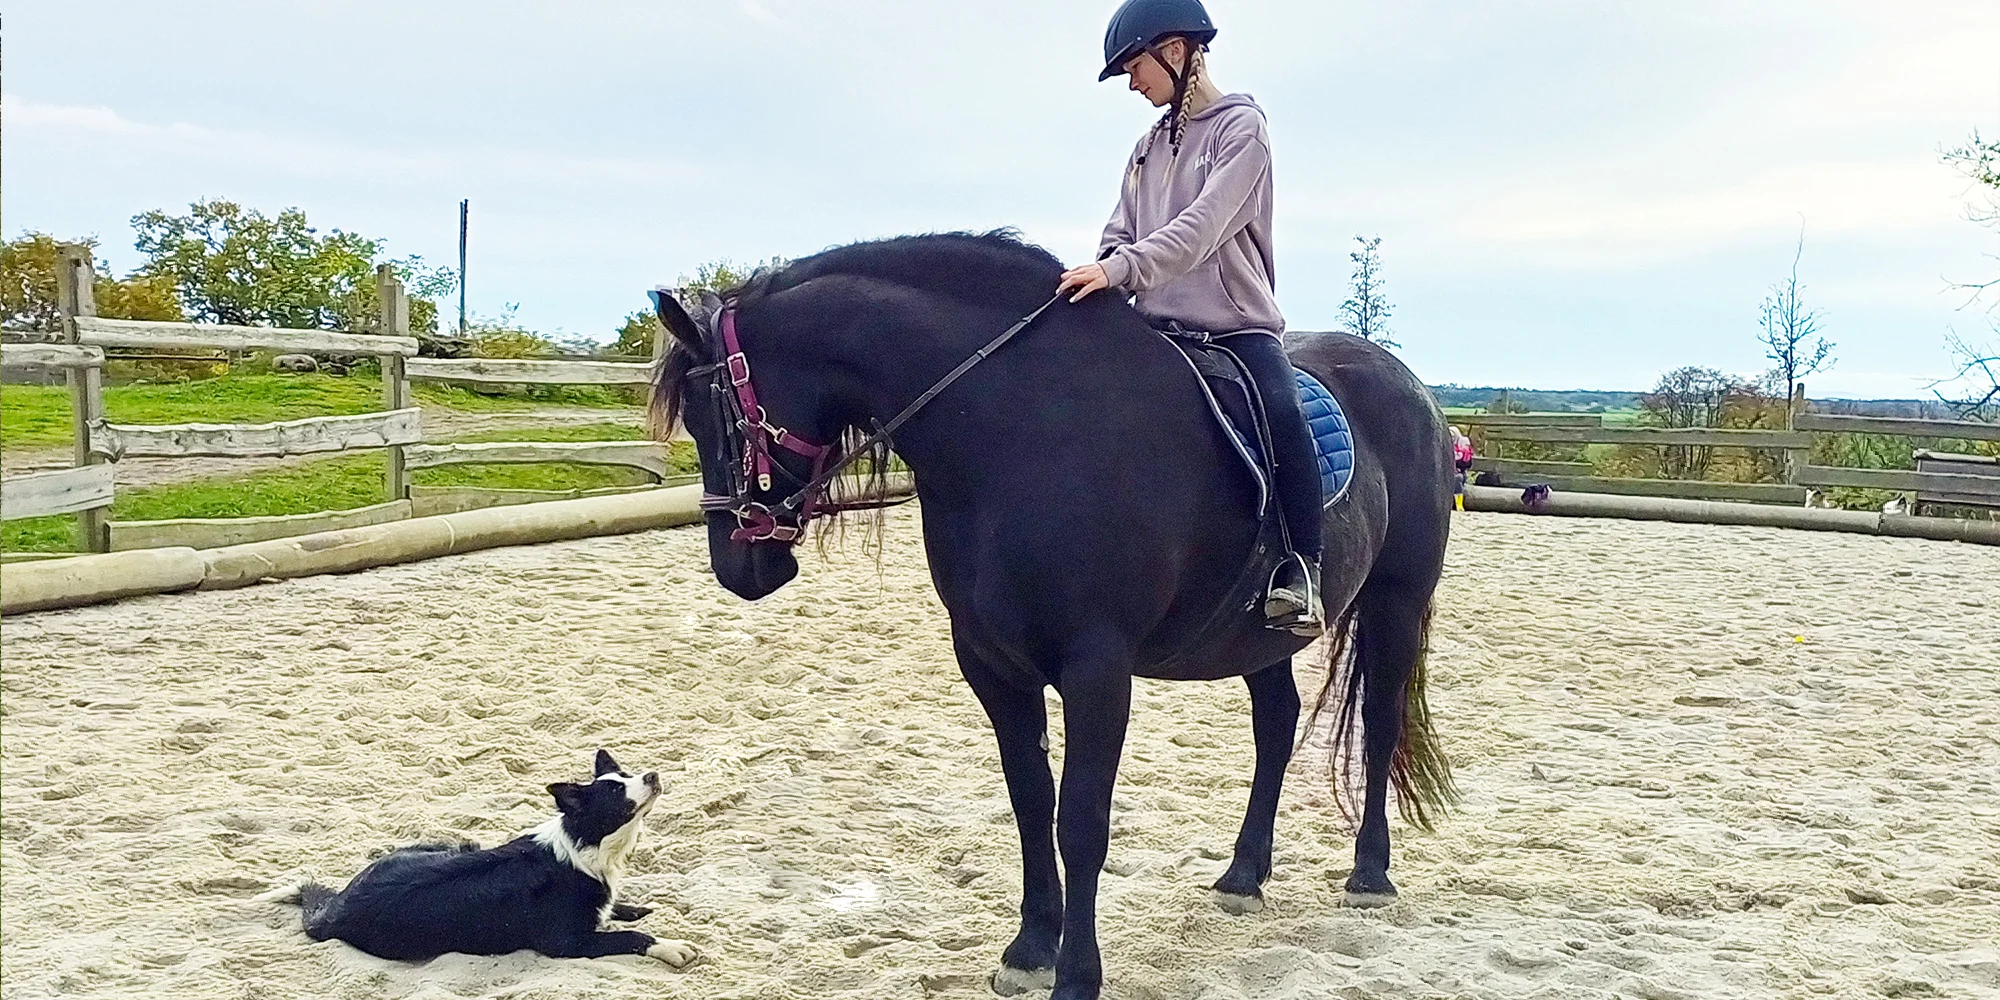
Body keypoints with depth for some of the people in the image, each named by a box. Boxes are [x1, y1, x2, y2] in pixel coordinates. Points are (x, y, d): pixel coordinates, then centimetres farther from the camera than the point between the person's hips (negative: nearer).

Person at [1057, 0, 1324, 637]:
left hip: (1237, 325, -6)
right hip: (1159, 329, 6)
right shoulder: (1149, 147, 17)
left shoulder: (1241, 126, -4)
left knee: (1283, 416, -32)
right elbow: (1119, 235, 12)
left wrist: (1121, 268, -32)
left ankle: (1299, 570, -23)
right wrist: (1094, 281, -11)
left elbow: (1203, 226, -19)